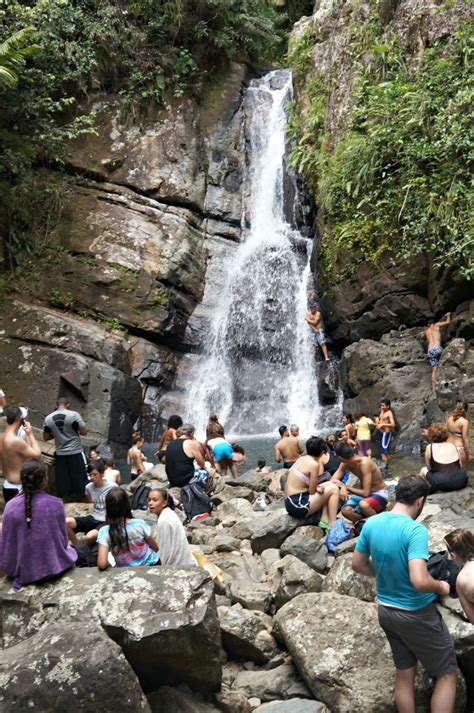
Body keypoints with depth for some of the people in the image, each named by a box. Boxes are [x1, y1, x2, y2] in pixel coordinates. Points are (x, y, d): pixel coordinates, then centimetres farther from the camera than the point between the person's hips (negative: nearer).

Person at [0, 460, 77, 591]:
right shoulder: (56, 504, -17)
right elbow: (63, 539, -5)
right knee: (69, 549, 31)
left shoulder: (11, 506, -16)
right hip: (54, 566, -2)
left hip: (24, 571, 2)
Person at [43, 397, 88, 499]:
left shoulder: (48, 418, 0)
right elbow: (84, 432, -9)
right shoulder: (74, 415, -11)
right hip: (75, 452, -3)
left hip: (60, 454, 3)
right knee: (79, 479, 6)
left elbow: (46, 437, 9)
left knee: (62, 481, 10)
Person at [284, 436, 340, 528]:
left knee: (328, 485, 17)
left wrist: (317, 487, -3)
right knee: (334, 489, 0)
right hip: (298, 505, -9)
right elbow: (312, 491, -11)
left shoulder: (301, 459, 10)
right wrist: (319, 488, 10)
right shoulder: (314, 464, -14)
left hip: (290, 502, 9)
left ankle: (324, 520, 8)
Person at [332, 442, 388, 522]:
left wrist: (348, 487, -15)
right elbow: (333, 479, -6)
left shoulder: (365, 463, -29)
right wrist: (342, 486, -27)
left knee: (363, 504, -39)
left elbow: (365, 493, -29)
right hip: (365, 493, 6)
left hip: (380, 493, -6)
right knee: (346, 510, -21)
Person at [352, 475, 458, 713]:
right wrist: (441, 586, -15)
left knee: (404, 674, 20)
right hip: (416, 615, -6)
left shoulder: (371, 523, -6)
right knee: (448, 675, 14)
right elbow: (419, 581, -35)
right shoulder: (415, 530, -27)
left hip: (386, 610, 6)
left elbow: (358, 564, 5)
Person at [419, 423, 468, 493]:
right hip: (461, 482, 4)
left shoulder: (430, 447, 2)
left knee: (424, 470, 24)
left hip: (442, 484, -4)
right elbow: (460, 466, 13)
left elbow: (429, 468, 7)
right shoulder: (453, 446, 12)